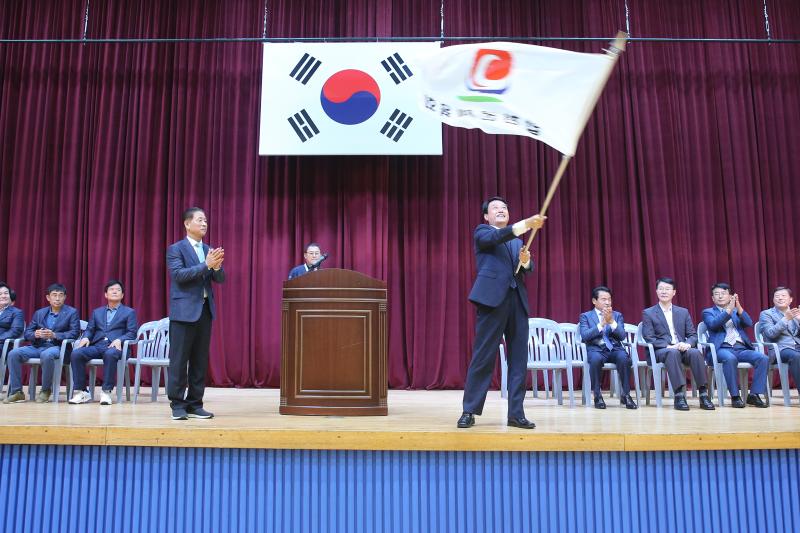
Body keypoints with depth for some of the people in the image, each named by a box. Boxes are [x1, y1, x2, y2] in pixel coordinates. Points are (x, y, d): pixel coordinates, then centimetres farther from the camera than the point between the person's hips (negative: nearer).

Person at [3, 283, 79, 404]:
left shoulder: (72, 312, 5)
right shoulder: (39, 313, 18)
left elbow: (74, 333, -7)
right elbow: (27, 332, 14)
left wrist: (54, 335, -20)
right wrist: (35, 334, -11)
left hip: (57, 347, -5)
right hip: (38, 346, 5)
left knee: (46, 355, -38)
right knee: (13, 354, -19)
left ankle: (46, 390, -18)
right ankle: (16, 392, -11)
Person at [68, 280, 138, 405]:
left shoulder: (129, 312, 14)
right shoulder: (97, 312, 27)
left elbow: (132, 333, 3)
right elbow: (89, 330, 18)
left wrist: (119, 340, -16)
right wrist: (85, 337, -6)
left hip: (114, 346, -4)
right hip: (96, 346, 4)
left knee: (110, 354, -39)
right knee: (76, 353, -26)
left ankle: (106, 392, -32)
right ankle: (81, 391, -18)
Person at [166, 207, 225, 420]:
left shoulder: (209, 250, 14)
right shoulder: (176, 249, -1)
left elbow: (220, 279, 10)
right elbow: (179, 275, -15)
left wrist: (217, 266, -12)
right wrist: (206, 265, -20)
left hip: (205, 310, 5)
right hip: (184, 311, -5)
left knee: (200, 360, 7)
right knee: (179, 360, -2)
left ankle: (195, 404, 14)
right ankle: (178, 405, 6)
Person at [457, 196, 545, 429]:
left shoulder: (517, 241, 26)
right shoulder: (482, 232, 10)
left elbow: (527, 270, 15)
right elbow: (496, 237, -13)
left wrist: (526, 261, -8)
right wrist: (526, 224, -26)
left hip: (517, 300, 6)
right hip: (493, 298, -6)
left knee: (519, 358, 2)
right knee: (483, 357, -5)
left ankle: (516, 413, 7)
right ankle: (469, 411, 2)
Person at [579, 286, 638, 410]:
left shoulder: (617, 315, 17)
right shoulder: (586, 316, 10)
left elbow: (622, 336, 1)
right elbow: (585, 336, -8)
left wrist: (611, 321, -13)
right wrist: (601, 324, -14)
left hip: (614, 349, 2)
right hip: (596, 349, -2)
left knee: (624, 357, -33)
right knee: (596, 359, -37)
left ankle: (625, 395, -19)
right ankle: (597, 395, -21)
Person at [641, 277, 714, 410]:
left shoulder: (683, 312, 19)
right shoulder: (648, 313, 8)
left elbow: (693, 335, 13)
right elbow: (649, 338, -3)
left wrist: (687, 344, -11)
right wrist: (669, 346, -18)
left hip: (682, 349, 3)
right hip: (661, 351, -3)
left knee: (695, 352, -31)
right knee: (673, 353, -37)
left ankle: (703, 395, -30)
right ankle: (679, 395, -41)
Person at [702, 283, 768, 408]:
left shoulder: (737, 311, 25)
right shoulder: (708, 312, 15)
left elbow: (749, 324, 4)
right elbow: (713, 324, -8)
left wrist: (738, 306, -10)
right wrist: (729, 309, -17)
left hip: (741, 348, 4)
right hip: (721, 349, -4)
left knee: (763, 358, -23)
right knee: (730, 359, -38)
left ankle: (754, 395, -17)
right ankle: (735, 396, -28)